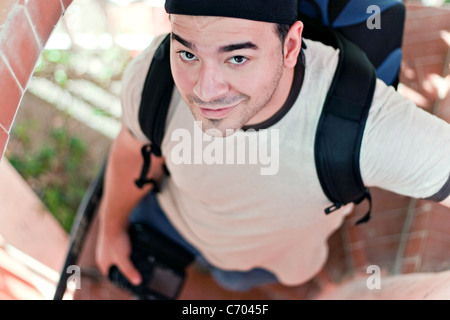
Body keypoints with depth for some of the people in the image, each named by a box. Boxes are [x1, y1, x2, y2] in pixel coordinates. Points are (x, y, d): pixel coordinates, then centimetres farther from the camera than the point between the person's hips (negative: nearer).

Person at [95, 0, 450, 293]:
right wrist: (112, 227, 6)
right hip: (172, 213, 1)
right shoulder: (152, 73, -37)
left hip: (272, 249, 0)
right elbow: (134, 149, -14)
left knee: (236, 276, 35)